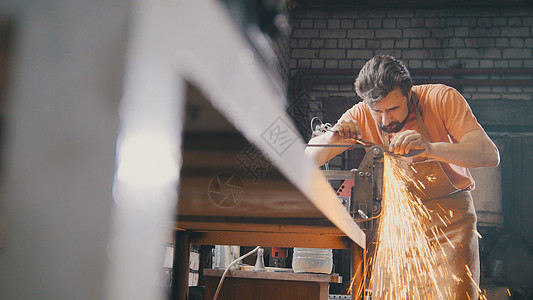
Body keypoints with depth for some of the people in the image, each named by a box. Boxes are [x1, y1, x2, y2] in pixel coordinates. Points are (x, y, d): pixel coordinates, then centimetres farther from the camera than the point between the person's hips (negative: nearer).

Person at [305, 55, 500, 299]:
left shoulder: (442, 98, -17)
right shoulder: (361, 116, -10)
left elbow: (490, 155, -25)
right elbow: (309, 159, -7)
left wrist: (430, 148, -42)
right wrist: (331, 137, -30)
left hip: (451, 217, -1)